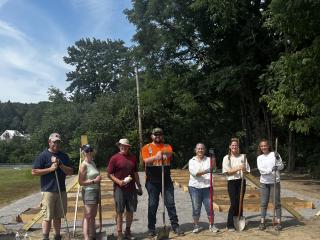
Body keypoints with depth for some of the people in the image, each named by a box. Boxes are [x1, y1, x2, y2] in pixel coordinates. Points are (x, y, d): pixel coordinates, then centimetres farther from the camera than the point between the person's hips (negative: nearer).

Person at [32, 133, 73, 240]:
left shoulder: (64, 156, 11)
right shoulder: (43, 155, -3)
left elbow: (70, 171, 5)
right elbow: (34, 172, -8)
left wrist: (60, 164, -11)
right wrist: (50, 169, -14)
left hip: (61, 190, 5)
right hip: (48, 191, -5)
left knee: (58, 216, 12)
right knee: (48, 217, -2)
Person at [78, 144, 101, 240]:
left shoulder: (93, 163, 12)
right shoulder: (84, 165, -12)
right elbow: (81, 182, -17)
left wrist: (99, 179, 13)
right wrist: (94, 181, -20)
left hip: (95, 190, 8)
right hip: (88, 192, -8)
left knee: (93, 215, 14)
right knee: (87, 216, -7)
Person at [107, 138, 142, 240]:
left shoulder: (133, 157, 9)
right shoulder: (114, 158, -5)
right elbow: (109, 174, -5)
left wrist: (139, 186, 16)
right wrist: (118, 181, -19)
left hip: (131, 189, 4)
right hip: (119, 189, -4)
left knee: (130, 211, 10)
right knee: (119, 212, 2)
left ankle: (128, 232, 25)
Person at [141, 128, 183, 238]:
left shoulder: (167, 146, 6)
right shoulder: (146, 148, 2)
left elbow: (170, 153, -16)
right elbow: (146, 160, -15)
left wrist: (164, 153, -39)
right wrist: (156, 157, -33)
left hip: (166, 180, 1)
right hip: (152, 181, -1)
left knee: (170, 203, 4)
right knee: (152, 205, 6)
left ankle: (175, 226, 12)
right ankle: (151, 229, 16)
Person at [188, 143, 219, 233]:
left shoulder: (208, 160, 8)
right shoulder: (192, 161, 3)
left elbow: (213, 168, -9)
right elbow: (194, 172, -12)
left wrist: (213, 162, -30)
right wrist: (206, 171, -24)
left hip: (207, 186, 1)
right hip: (195, 186, -1)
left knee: (209, 206, 2)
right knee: (196, 207, 4)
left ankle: (211, 225, 15)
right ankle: (196, 226, 14)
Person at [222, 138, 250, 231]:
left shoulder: (243, 157, 7)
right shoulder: (226, 158, 1)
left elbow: (247, 170, 8)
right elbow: (227, 172, -7)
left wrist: (244, 170, -16)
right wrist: (238, 168, -19)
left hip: (241, 181, 3)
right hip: (232, 182, -2)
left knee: (240, 202, 5)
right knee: (233, 203, -6)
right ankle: (230, 225, 5)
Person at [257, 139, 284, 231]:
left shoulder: (274, 154, -1)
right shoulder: (259, 158, 4)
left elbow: (281, 167, -2)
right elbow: (261, 169, -10)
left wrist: (277, 159, -19)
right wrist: (271, 170, -25)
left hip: (275, 182, -2)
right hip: (264, 183, 2)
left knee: (277, 202, 3)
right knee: (264, 203, 7)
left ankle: (278, 222, 10)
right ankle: (262, 222, 14)